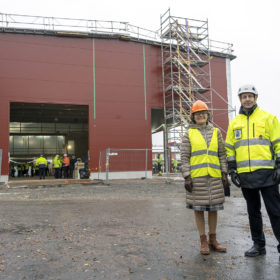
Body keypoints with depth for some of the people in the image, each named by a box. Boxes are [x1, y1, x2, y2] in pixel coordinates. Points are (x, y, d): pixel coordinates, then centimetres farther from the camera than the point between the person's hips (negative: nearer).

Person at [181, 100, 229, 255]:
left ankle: (213, 239, 23)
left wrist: (224, 174, 3)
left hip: (214, 176, 3)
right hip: (196, 177, -2)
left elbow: (222, 154, 10)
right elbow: (184, 157, -2)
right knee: (198, 208, 4)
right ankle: (203, 241, 16)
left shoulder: (216, 132, 10)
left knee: (213, 207, 9)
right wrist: (186, 177, -9)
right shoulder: (189, 134, 2)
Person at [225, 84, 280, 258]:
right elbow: (230, 148, 15)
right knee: (253, 211, 12)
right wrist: (232, 170, 8)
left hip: (266, 173, -4)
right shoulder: (234, 123, 14)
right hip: (245, 175, 4)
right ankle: (259, 245, 24)